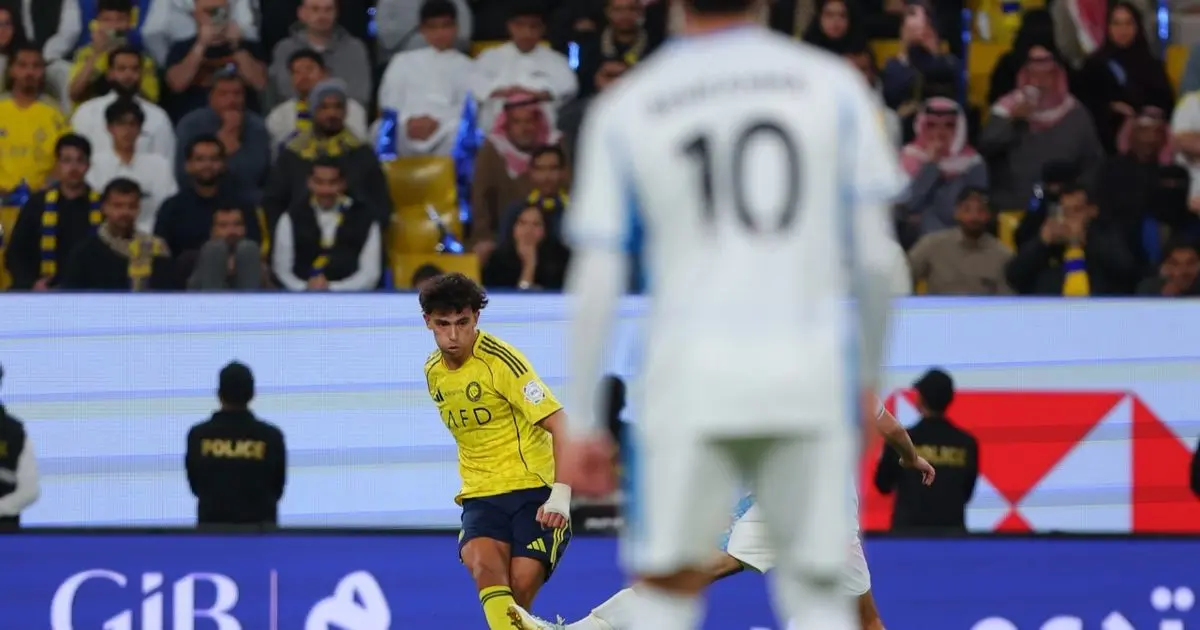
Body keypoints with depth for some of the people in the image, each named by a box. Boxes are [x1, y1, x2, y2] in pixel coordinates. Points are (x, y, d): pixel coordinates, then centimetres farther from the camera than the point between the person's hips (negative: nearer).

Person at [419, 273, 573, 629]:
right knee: (482, 563, -28)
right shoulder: (433, 371, 9)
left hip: (533, 491, -4)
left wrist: (561, 496, -27)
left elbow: (561, 427, -17)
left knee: (521, 589, -20)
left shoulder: (501, 361, -13)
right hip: (481, 495, 4)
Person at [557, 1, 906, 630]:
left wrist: (581, 422, 9)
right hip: (811, 376, 1)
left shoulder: (622, 111, 5)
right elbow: (877, 254, 4)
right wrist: (869, 371, 16)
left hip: (692, 375, 0)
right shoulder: (833, 84, 5)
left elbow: (597, 282, 3)